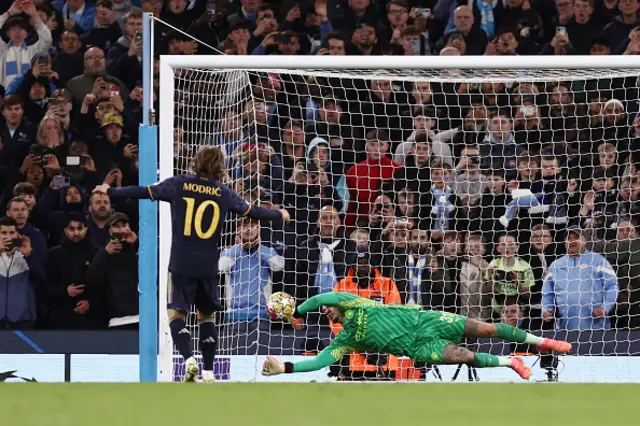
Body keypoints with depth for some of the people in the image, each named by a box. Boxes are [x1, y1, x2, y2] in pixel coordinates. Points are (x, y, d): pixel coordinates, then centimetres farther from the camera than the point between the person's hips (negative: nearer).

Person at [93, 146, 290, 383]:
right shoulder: (224, 193, 5)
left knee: (176, 314, 0)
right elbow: (252, 212, 16)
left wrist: (111, 192, 15)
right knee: (206, 316, 15)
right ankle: (208, 371, 12)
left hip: (181, 265, -2)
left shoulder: (179, 185, 0)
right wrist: (278, 215, 35)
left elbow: (144, 192, 3)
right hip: (208, 266, 2)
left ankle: (189, 359, -22)